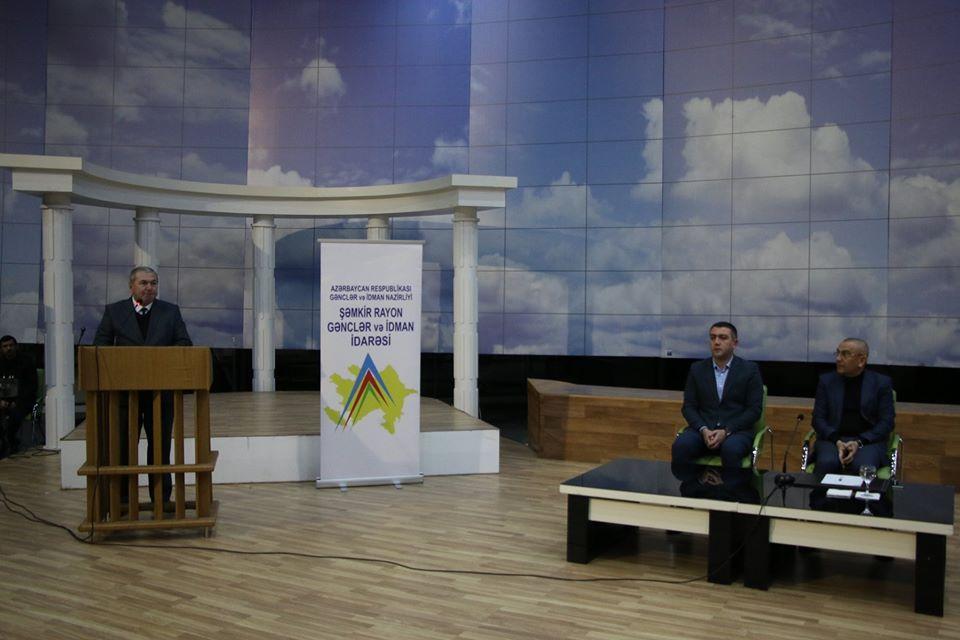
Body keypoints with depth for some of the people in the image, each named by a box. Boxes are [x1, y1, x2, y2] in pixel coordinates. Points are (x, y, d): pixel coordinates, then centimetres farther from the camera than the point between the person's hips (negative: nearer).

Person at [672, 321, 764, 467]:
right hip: (703, 429, 2)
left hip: (736, 430, -2)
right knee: (681, 446, -31)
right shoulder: (697, 369, 11)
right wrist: (703, 430, -13)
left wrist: (726, 431, -15)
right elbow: (689, 406, 7)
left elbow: (754, 409, -1)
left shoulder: (750, 369, 5)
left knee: (731, 449, -37)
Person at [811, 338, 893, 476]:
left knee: (863, 467, -34)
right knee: (827, 464, -32)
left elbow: (886, 422, -1)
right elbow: (818, 418, 4)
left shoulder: (881, 383, 5)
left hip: (868, 440, -1)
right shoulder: (827, 380, 9)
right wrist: (837, 441, -13)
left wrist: (859, 443, -15)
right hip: (833, 439, 1)